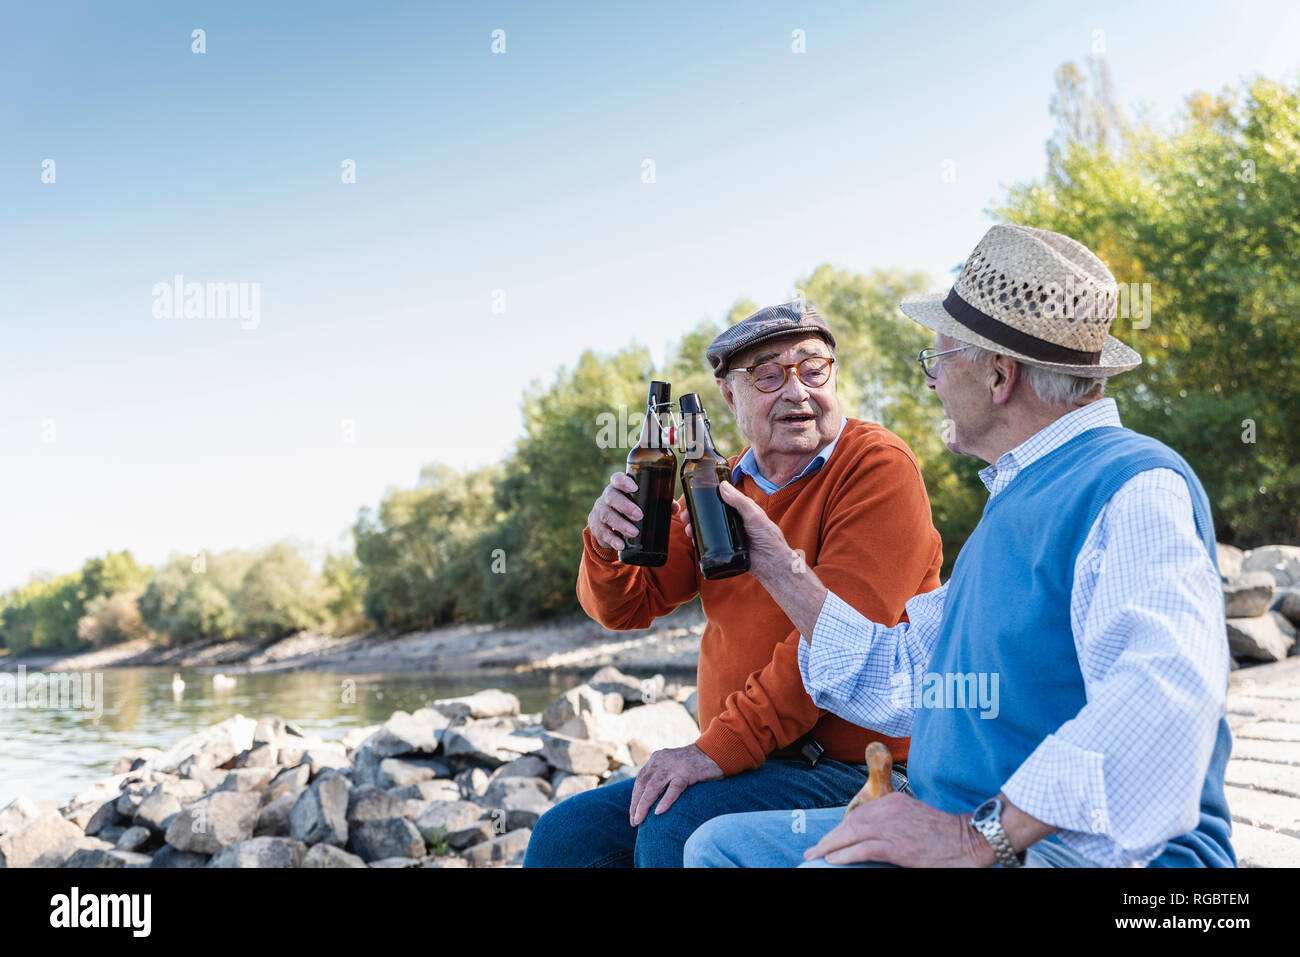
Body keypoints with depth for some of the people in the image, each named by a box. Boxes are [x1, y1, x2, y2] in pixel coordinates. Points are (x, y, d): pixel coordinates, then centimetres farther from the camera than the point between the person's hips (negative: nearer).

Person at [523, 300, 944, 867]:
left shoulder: (877, 465, -10)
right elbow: (623, 607, 11)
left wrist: (720, 748, -23)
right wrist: (608, 542, -13)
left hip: (857, 768, -7)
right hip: (747, 762, 7)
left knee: (675, 832, -28)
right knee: (564, 836, -3)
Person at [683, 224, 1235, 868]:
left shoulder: (1134, 487, -14)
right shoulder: (1013, 502, 19)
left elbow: (1164, 699, -32)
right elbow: (902, 682, 22)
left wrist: (983, 836, -33)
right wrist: (775, 568, 19)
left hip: (1094, 850, -9)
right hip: (977, 829, 9)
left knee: (829, 870, -33)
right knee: (720, 842, 6)